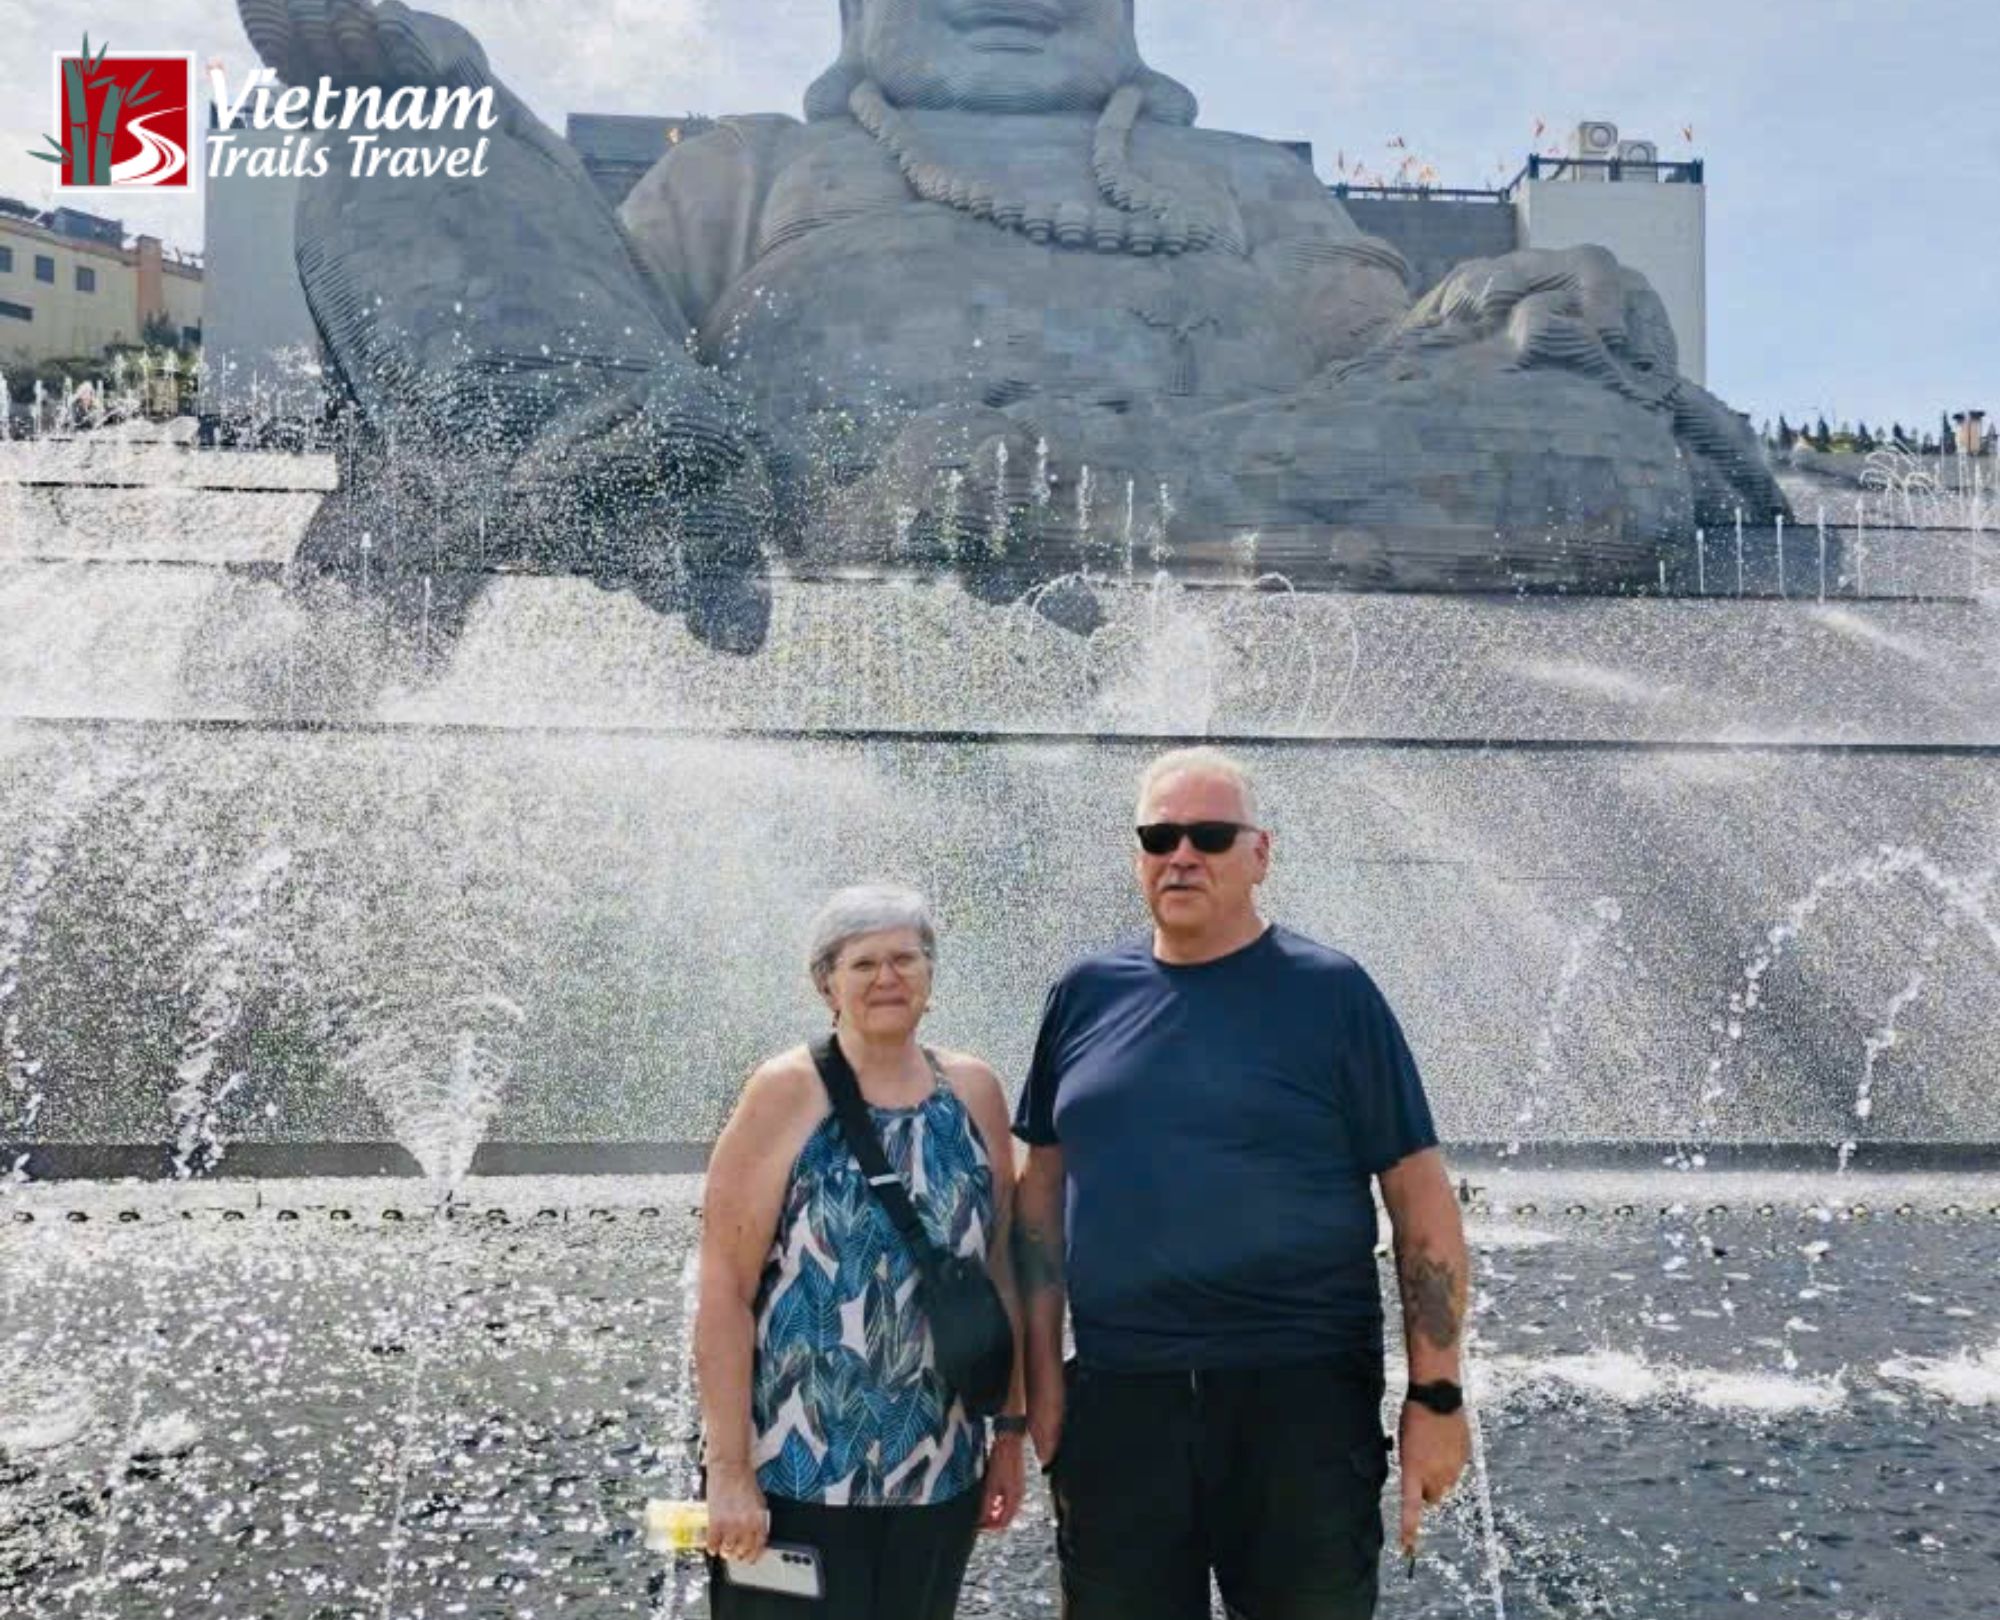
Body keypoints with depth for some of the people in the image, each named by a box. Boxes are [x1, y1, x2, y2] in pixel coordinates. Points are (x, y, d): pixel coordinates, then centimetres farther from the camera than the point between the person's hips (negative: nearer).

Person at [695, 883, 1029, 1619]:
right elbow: (724, 1288, -11)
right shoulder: (787, 1093, -8)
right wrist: (730, 1470, -14)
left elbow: (1000, 1273, 10)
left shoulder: (973, 1092, 4)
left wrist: (1011, 1429, 10)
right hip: (795, 1473, -4)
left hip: (940, 1473, 4)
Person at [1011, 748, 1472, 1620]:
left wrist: (1435, 1396, -8)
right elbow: (1042, 1188, 10)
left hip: (1302, 1395, -3)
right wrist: (1043, 1369, 4)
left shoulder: (1331, 993, -3)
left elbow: (1420, 1197, -3)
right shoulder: (1085, 997, 6)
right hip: (1115, 1398, 3)